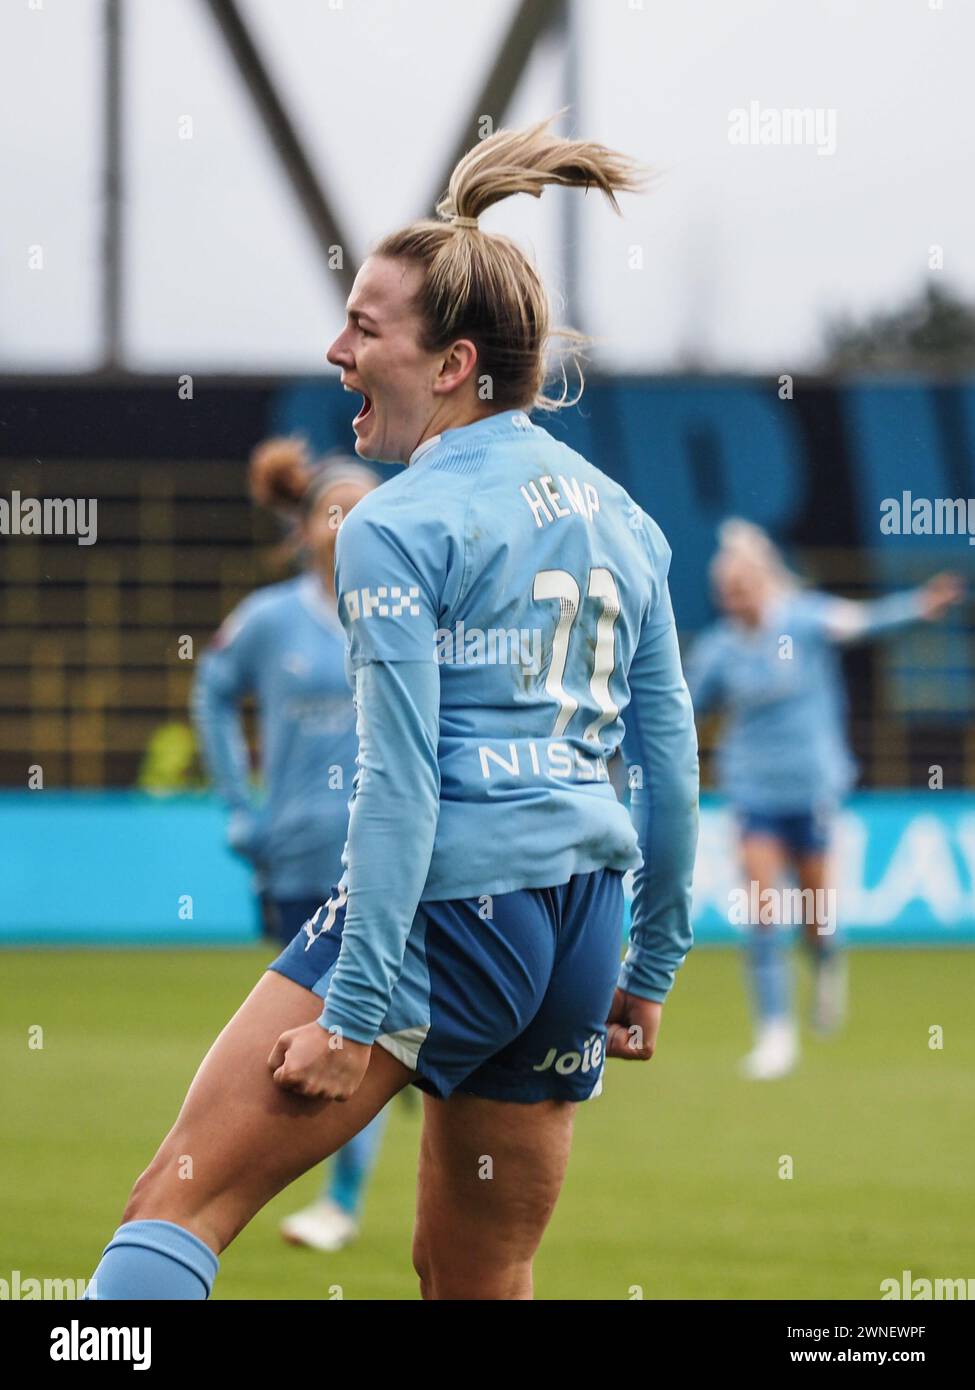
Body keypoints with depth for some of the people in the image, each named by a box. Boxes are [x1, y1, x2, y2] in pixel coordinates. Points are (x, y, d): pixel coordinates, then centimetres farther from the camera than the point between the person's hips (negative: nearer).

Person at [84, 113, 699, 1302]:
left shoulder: (399, 528, -8)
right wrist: (651, 968, 23)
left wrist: (355, 1011, -15)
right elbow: (673, 762, 15)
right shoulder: (620, 520, 13)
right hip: (581, 934, 7)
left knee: (177, 1203, -7)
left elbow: (399, 785, -15)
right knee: (479, 1283, 16)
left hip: (442, 915, -7)